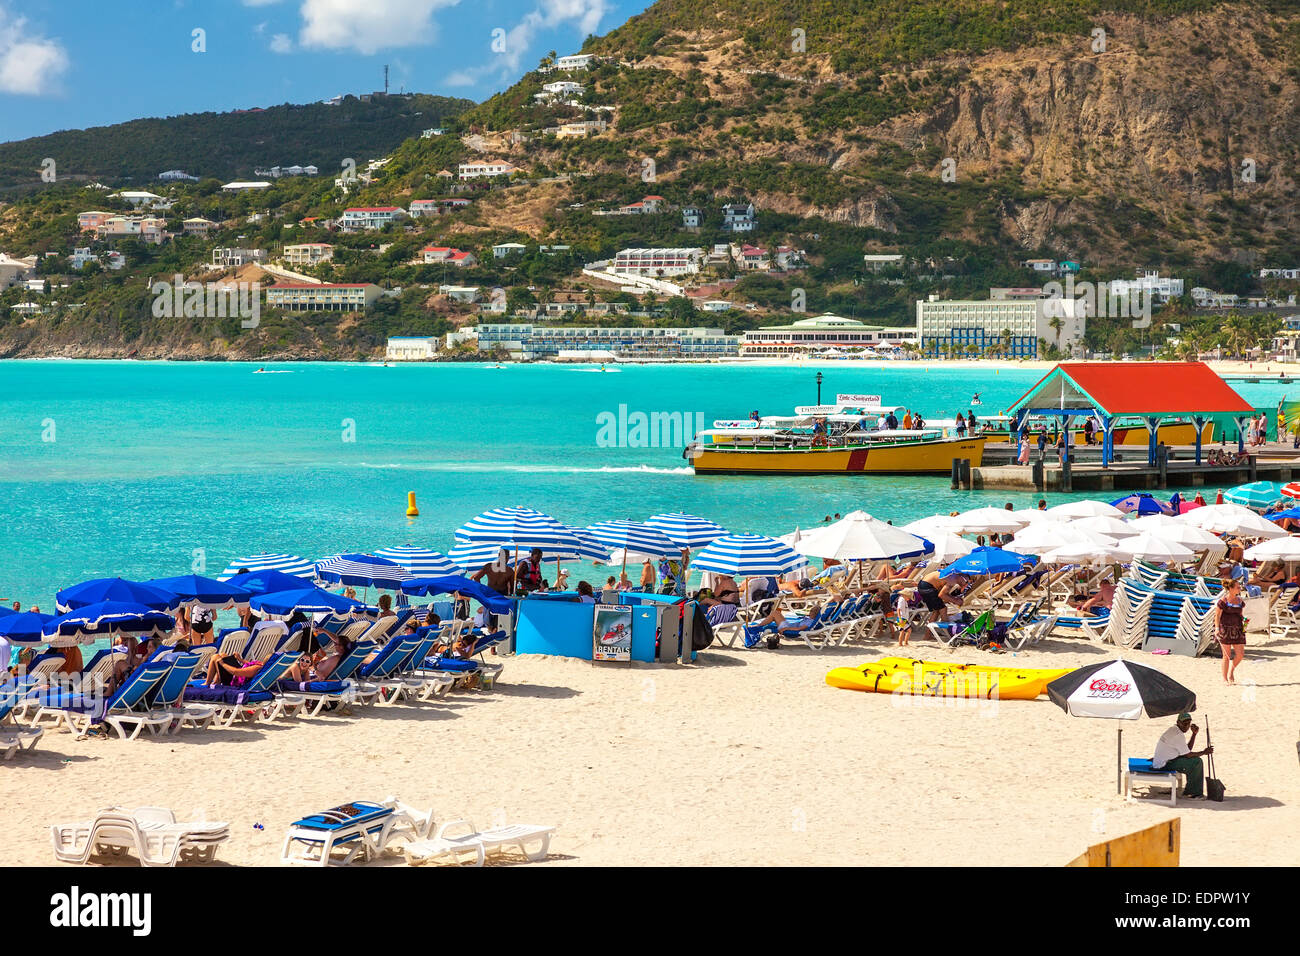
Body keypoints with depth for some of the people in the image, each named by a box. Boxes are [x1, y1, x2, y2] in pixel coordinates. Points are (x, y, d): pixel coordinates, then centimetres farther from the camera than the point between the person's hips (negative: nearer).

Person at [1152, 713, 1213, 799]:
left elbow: (1187, 749, 17)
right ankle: (1194, 793, -1)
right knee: (1197, 762, -11)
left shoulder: (1173, 730, 13)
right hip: (1164, 765, -10)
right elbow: (1188, 755, -14)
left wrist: (1194, 734, 9)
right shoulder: (1177, 735, -18)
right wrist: (1204, 752, -1)